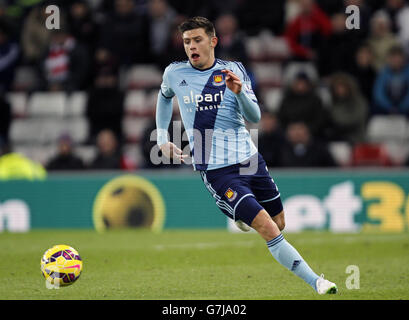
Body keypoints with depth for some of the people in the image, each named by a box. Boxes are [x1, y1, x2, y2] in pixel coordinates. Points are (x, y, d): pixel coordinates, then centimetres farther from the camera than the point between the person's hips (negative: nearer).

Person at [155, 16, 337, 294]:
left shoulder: (233, 71, 1)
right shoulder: (174, 73, 1)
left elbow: (254, 117, -7)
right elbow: (165, 96, 25)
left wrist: (239, 91, -26)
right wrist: (162, 138, 18)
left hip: (249, 159, 3)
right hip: (216, 170, -3)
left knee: (279, 224, 14)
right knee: (269, 231, -16)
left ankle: (242, 214, 45)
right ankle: (317, 283, -14)